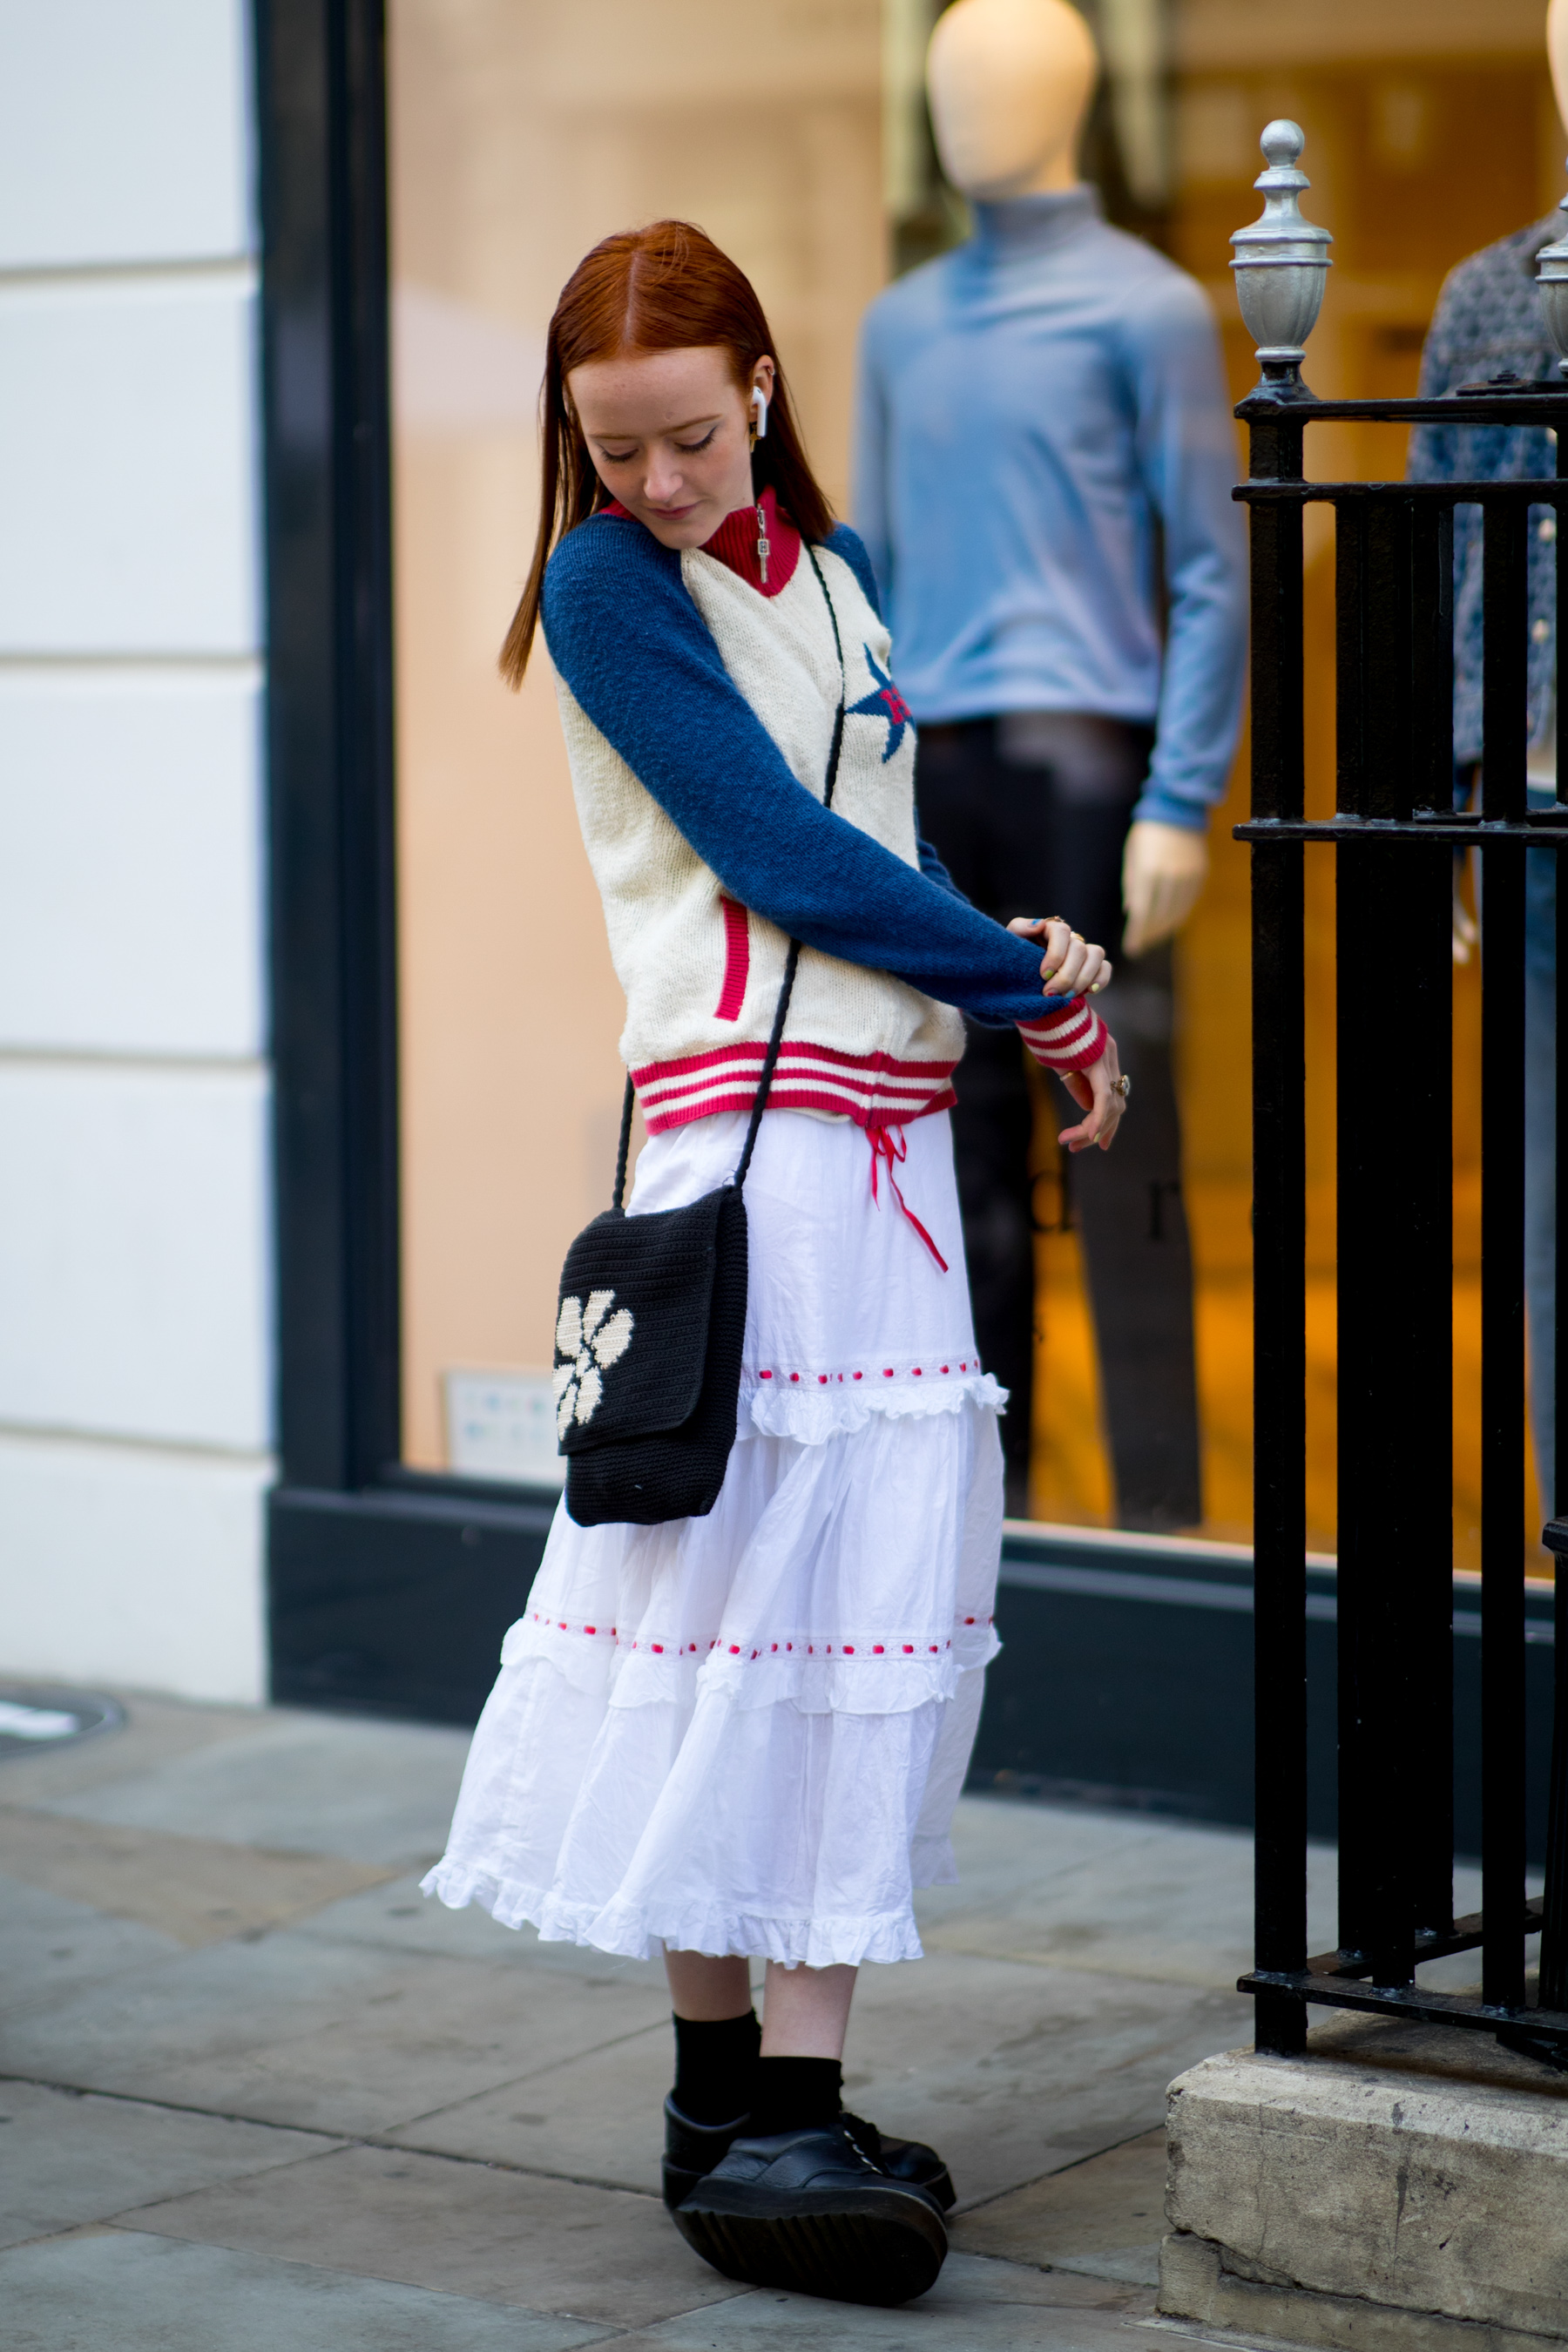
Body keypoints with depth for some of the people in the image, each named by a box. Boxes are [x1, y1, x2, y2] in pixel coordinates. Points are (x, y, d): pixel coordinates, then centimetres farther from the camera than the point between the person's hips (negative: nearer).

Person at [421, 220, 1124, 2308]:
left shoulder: (832, 570, 17)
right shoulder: (607, 584, -3)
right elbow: (775, 848, -10)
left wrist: (1020, 979, 0)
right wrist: (1033, 983, -5)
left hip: (898, 1125, 7)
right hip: (747, 1126, -7)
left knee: (873, 1586, 3)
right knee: (744, 1583, -8)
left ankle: (784, 2099, 6)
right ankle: (730, 2095, -2)